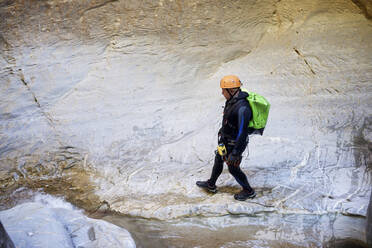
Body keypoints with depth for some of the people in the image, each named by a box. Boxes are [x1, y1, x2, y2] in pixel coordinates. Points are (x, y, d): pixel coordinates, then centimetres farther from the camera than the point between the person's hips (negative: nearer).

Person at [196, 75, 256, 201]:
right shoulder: (232, 100, -5)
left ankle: (248, 191, 31)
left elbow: (242, 133, -32)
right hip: (226, 139, 9)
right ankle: (211, 184, 46)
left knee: (233, 168, 10)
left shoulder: (242, 108, -35)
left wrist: (235, 153, -28)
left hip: (234, 143, -9)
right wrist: (223, 129, 26)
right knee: (218, 160, 24)